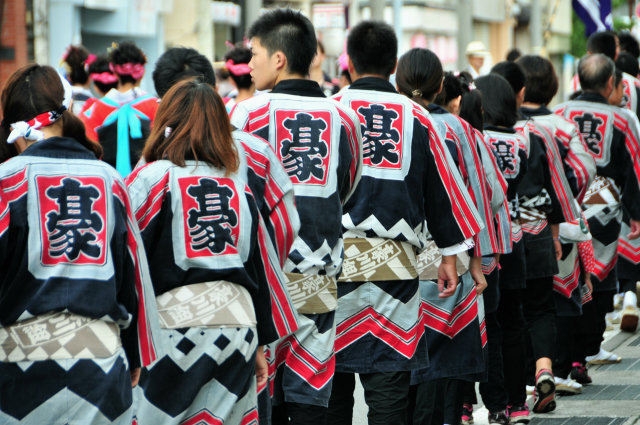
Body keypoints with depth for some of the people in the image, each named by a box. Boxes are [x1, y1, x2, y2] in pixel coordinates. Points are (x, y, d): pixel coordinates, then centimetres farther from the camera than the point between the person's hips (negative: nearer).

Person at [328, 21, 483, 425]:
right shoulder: (417, 118, 3)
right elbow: (443, 190, 10)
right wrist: (450, 254, 18)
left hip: (332, 257, 0)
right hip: (395, 264, 0)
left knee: (332, 387, 7)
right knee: (389, 385, 2)